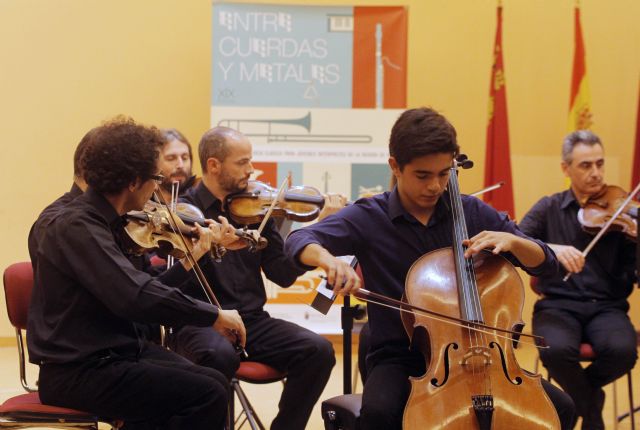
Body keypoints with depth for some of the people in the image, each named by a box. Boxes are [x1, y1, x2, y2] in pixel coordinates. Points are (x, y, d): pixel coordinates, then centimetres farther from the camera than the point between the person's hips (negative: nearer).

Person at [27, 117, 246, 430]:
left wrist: (190, 259, 13)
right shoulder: (77, 226, -21)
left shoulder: (105, 222, 9)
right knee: (207, 395, -15)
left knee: (214, 383, -1)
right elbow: (137, 297, -32)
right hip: (77, 373, -9)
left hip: (111, 351, 9)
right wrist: (214, 315, -25)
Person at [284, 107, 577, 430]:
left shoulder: (473, 212, 4)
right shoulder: (369, 217, -3)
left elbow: (547, 263, 7)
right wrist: (327, 258, -40)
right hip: (400, 358, -3)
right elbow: (298, 241, -17)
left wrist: (511, 240, -15)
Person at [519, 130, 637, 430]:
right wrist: (552, 248, -27)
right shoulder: (549, 209, 8)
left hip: (607, 306, 0)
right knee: (556, 349, -34)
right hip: (558, 305, 0)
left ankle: (583, 390, 6)